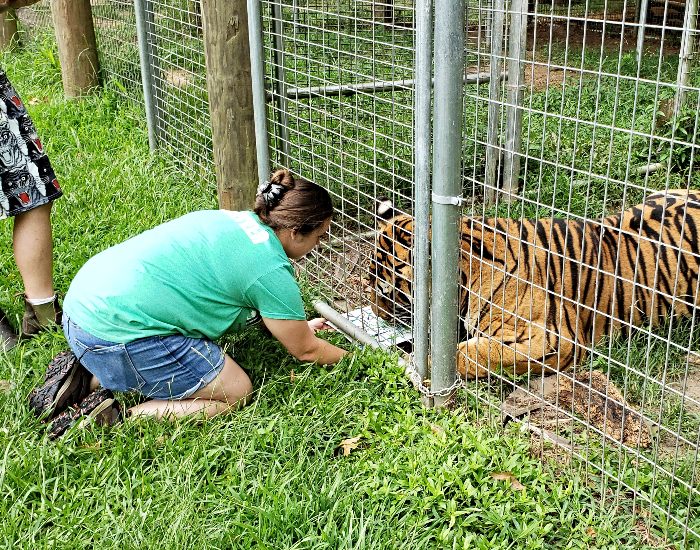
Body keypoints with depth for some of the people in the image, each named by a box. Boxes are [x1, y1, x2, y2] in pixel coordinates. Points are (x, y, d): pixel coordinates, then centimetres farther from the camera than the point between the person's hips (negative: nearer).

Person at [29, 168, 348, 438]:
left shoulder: (233, 220, 14)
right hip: (115, 334, -9)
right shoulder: (270, 270, -10)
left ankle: (85, 376, 14)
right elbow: (305, 351, 3)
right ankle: (110, 419, -8)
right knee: (236, 393, 3)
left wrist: (296, 325, 38)